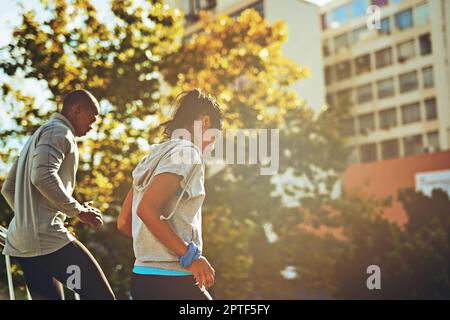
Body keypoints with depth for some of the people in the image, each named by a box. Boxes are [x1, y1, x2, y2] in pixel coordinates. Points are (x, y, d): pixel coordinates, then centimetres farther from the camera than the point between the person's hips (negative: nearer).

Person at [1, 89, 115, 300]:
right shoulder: (59, 132, -5)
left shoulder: (37, 136, 26)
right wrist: (77, 210, -14)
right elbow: (43, 176, -22)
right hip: (47, 236, -10)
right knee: (101, 295, -10)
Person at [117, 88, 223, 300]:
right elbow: (147, 209, -23)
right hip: (172, 281, -9)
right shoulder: (186, 152, -9)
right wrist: (190, 255, -18)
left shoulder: (156, 156, 17)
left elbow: (123, 223, 16)